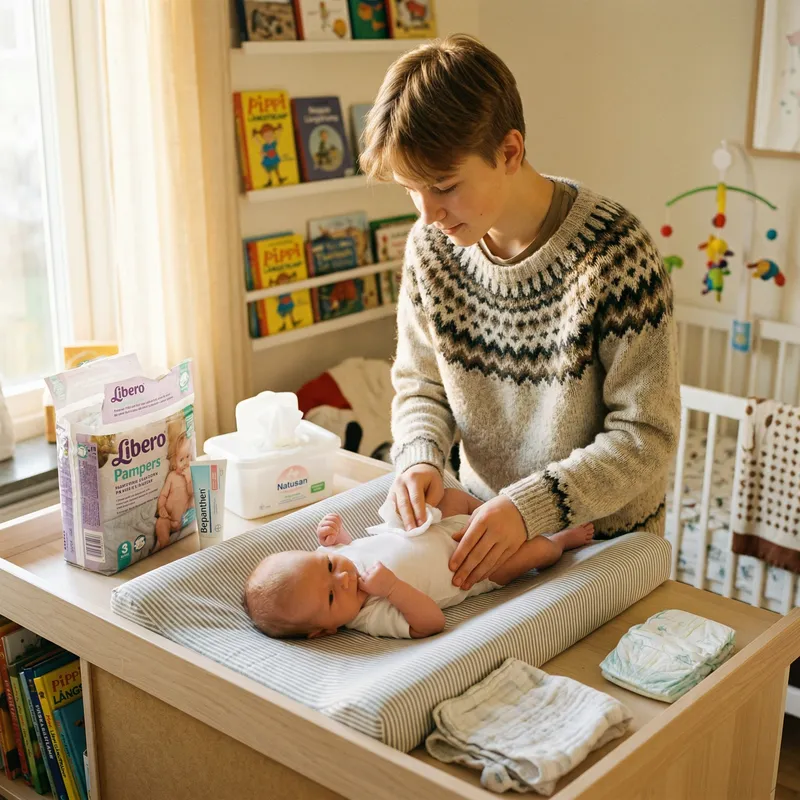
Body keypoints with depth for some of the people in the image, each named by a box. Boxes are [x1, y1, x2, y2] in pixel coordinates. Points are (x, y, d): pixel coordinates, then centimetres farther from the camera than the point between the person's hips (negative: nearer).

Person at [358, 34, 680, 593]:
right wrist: (420, 457, -17)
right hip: (486, 525, 4)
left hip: (604, 537, -3)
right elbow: (419, 383, 4)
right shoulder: (431, 244, -8)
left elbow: (647, 437, -20)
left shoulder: (615, 252, -24)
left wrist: (532, 505, -30)